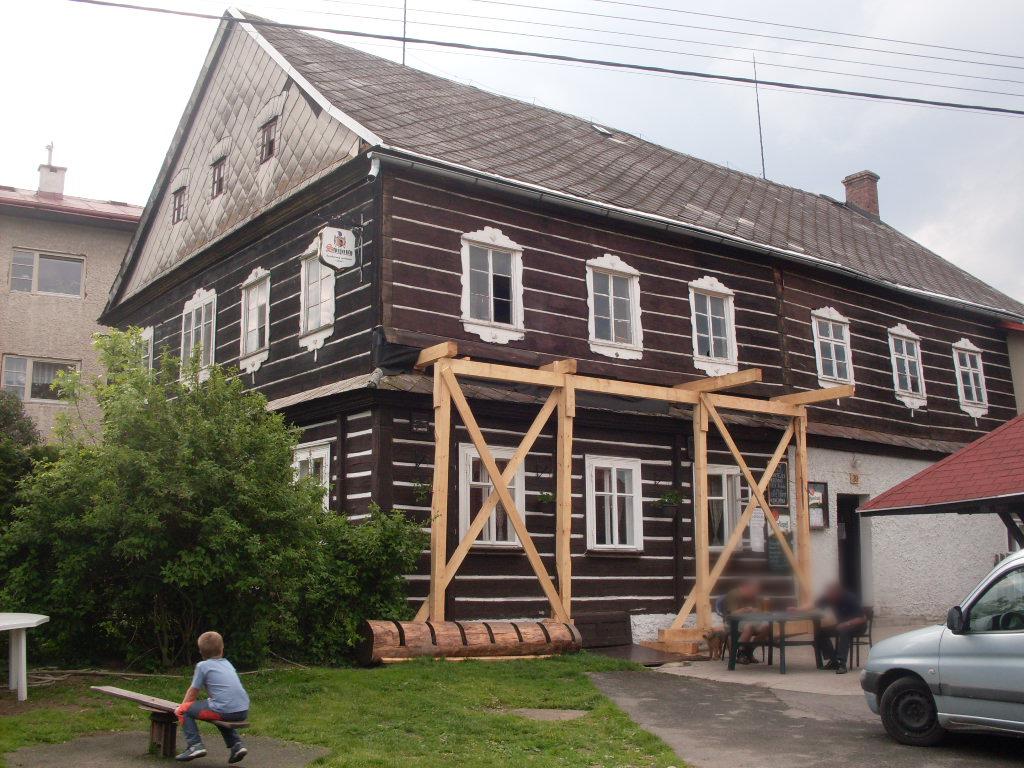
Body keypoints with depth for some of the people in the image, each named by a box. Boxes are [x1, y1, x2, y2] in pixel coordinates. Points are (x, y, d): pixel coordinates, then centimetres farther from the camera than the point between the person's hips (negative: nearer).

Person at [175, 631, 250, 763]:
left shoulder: (202, 666, 5)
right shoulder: (227, 663, 22)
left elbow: (193, 692, 10)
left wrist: (182, 707, 28)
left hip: (225, 710, -6)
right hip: (244, 711, 6)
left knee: (183, 710, 9)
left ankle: (195, 745, -4)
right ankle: (236, 744, 24)